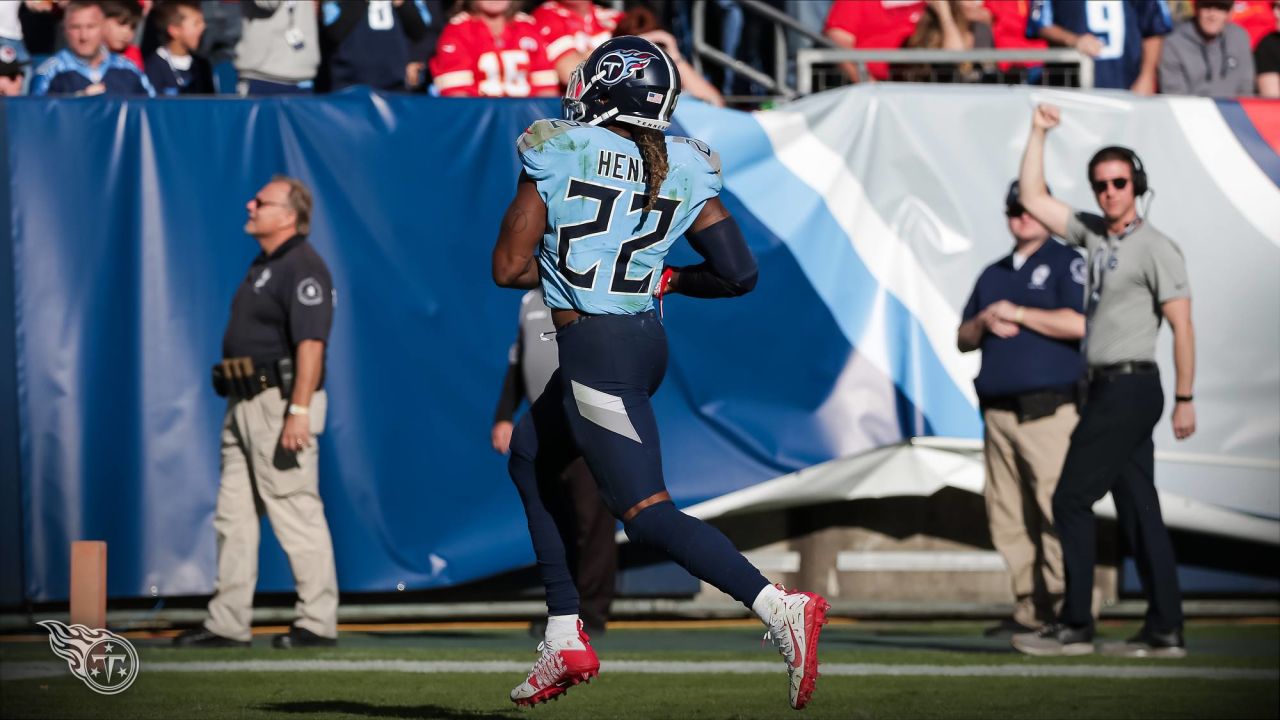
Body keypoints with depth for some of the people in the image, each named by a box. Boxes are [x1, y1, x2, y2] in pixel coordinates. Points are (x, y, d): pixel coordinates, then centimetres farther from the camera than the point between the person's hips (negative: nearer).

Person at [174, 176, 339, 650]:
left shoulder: (302, 268, -13)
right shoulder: (263, 266, 19)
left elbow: (310, 343, -22)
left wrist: (298, 411, -28)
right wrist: (235, 405, 20)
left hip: (281, 401, -11)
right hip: (245, 405, 11)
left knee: (296, 513, -7)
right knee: (233, 516, 9)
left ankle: (318, 624, -3)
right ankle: (227, 624, 12)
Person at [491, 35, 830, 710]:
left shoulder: (557, 155, -10)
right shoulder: (683, 170, 3)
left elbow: (509, 268, -9)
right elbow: (739, 273, -1)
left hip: (593, 350, -7)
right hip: (646, 341, 7)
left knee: (646, 512, -8)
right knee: (528, 460, 24)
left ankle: (778, 605, -25)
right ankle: (564, 639, 22)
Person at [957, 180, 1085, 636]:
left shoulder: (1066, 263, 3)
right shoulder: (993, 275, 23)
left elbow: (1079, 324, -12)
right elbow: (963, 340, 23)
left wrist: (1016, 313, -7)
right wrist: (984, 322, 1)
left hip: (1049, 409, -7)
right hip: (998, 408, 7)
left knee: (1056, 510, -14)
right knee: (1009, 520, 2)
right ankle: (1029, 609, 5)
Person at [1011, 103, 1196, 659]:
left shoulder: (1155, 248, -10)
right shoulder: (1093, 234, 12)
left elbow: (1182, 326, -13)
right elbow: (1032, 199, 17)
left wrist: (1185, 399, -16)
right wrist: (1038, 134, 10)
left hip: (1130, 387, -8)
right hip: (1107, 387, 8)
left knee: (1072, 499, -8)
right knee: (1137, 508, 6)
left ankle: (1075, 626, -6)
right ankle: (1164, 631, 6)